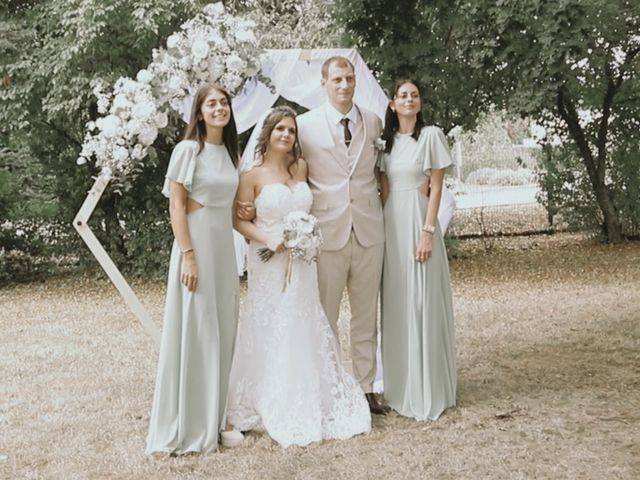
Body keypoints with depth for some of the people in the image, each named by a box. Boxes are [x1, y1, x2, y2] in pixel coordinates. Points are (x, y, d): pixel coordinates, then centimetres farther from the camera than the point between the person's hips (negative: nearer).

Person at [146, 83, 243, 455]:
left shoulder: (229, 152, 13)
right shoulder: (188, 149, -7)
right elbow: (176, 205, -11)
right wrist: (188, 255, -18)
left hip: (225, 246, 7)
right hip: (197, 244, -7)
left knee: (222, 333, 9)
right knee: (194, 332, -3)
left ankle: (214, 419, 20)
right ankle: (187, 426, 8)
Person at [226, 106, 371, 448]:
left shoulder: (301, 167, 8)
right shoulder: (253, 175, -5)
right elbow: (239, 220, -6)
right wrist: (267, 239, -19)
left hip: (302, 262, 4)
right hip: (269, 263, -4)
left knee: (307, 333, 7)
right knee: (270, 335, 1)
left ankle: (310, 405, 19)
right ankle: (274, 411, 13)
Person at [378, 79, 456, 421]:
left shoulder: (431, 135, -2)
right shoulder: (385, 140, 12)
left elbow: (436, 188, -6)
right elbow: (383, 188, 13)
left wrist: (428, 232, -13)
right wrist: (383, 229, 5)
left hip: (418, 221, -5)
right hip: (391, 223, 5)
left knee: (422, 303, -3)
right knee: (395, 303, 8)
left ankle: (427, 392, 7)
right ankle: (399, 387, 19)